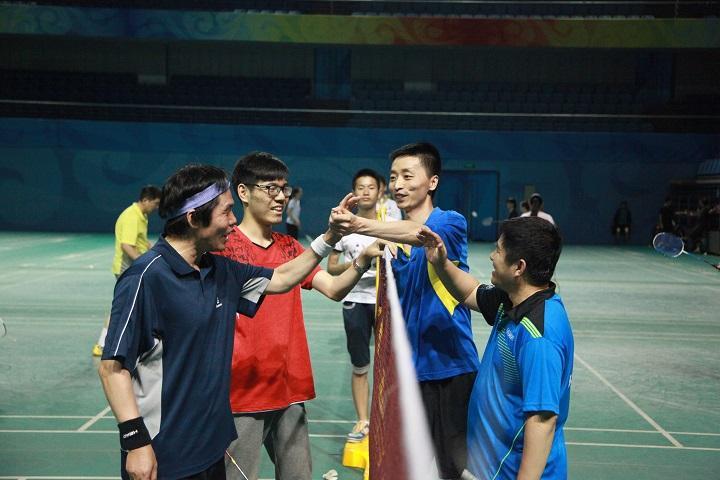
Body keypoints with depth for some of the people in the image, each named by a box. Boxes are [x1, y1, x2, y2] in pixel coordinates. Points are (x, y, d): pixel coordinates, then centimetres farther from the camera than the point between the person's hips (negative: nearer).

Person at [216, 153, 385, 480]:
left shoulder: (289, 246, 10)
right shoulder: (224, 245, -7)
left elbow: (333, 288, 0)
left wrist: (362, 261, -18)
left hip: (290, 390, 6)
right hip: (241, 392, -5)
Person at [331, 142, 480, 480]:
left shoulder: (452, 222, -6)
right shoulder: (391, 238, 9)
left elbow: (421, 233, -31)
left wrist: (359, 225, -44)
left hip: (451, 366, -4)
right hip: (409, 367, 4)